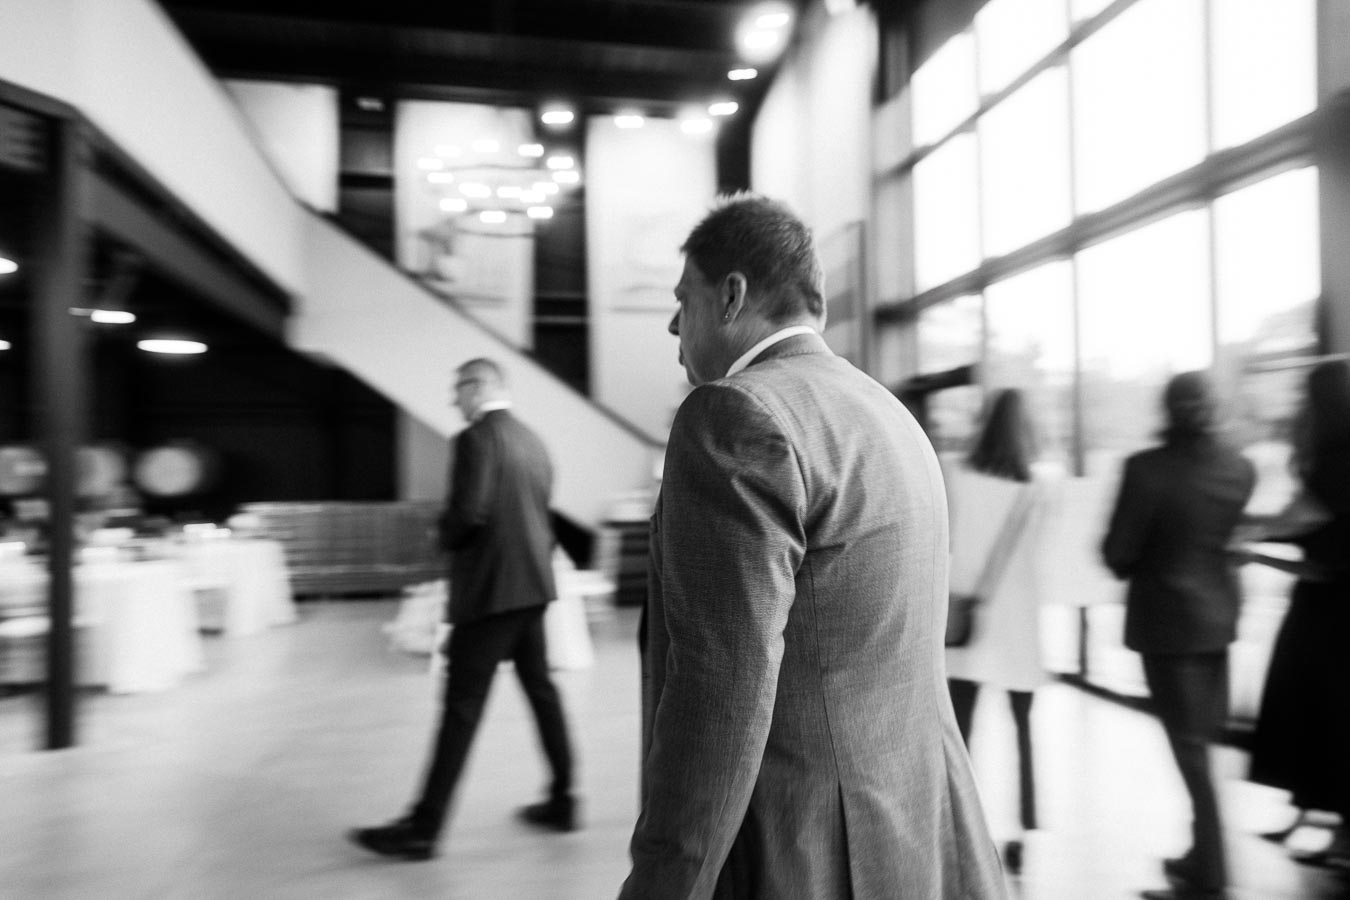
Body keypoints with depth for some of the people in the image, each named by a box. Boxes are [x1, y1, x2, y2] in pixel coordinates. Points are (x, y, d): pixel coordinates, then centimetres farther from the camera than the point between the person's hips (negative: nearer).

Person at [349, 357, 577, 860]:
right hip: (533, 586, 8)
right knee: (540, 690, 15)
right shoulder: (533, 441, 12)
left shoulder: (476, 438, -13)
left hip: (489, 591, -8)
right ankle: (562, 801, 24)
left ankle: (423, 828, 8)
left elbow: (467, 513, -22)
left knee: (462, 706, -2)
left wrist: (445, 536, -3)